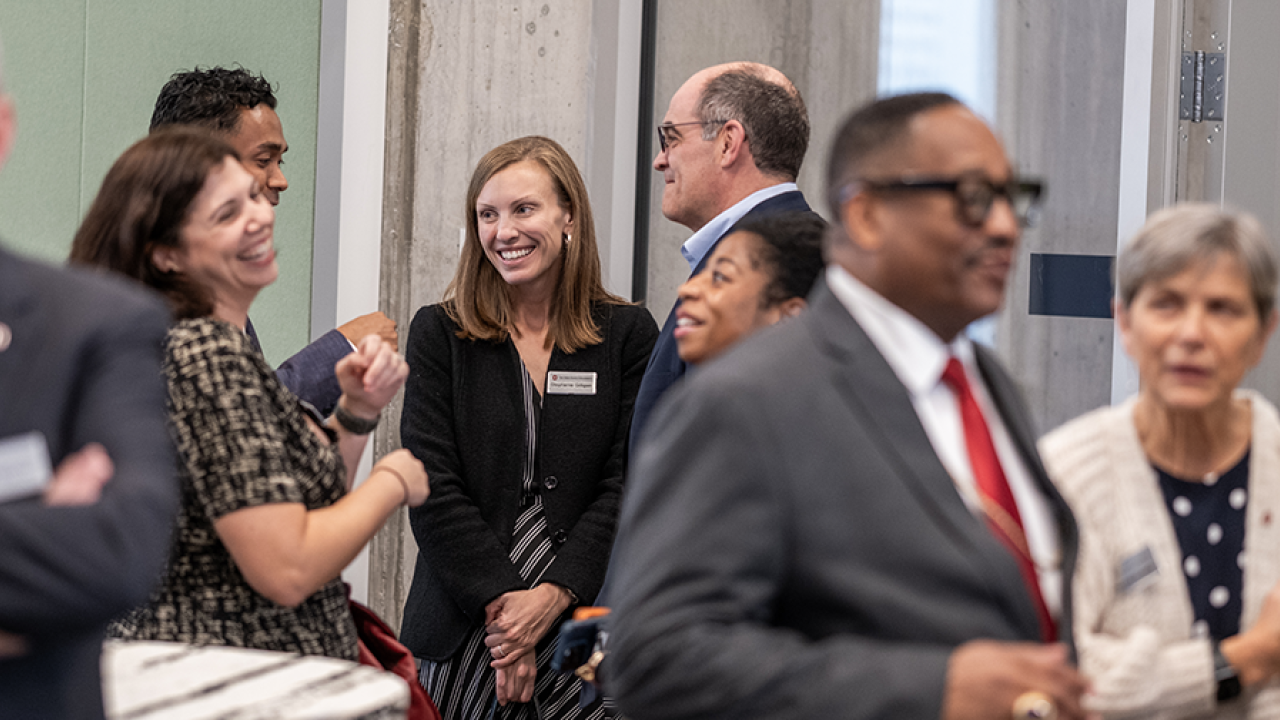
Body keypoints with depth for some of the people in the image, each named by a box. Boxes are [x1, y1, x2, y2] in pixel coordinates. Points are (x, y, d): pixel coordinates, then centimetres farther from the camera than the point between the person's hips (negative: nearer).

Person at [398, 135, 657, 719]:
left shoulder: (629, 334, 4)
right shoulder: (439, 334, 3)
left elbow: (625, 489, -1)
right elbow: (433, 490, -3)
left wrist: (554, 596, -12)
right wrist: (502, 601, -12)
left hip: (585, 629, 0)